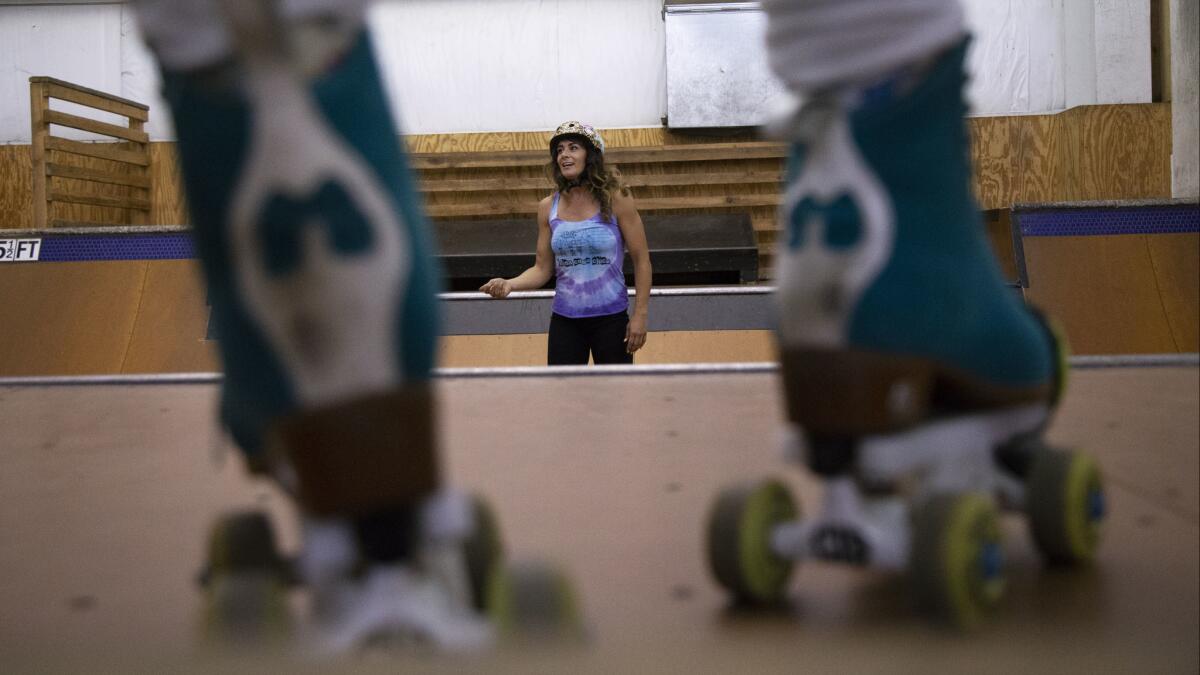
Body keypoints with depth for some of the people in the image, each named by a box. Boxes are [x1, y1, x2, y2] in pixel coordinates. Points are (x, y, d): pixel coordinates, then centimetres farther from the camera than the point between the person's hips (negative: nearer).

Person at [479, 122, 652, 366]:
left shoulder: (615, 199, -7)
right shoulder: (548, 208, 2)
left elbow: (641, 260, -4)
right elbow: (543, 268, 7)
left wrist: (640, 315, -8)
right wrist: (509, 284, -12)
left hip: (611, 319, -2)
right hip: (565, 320, 3)